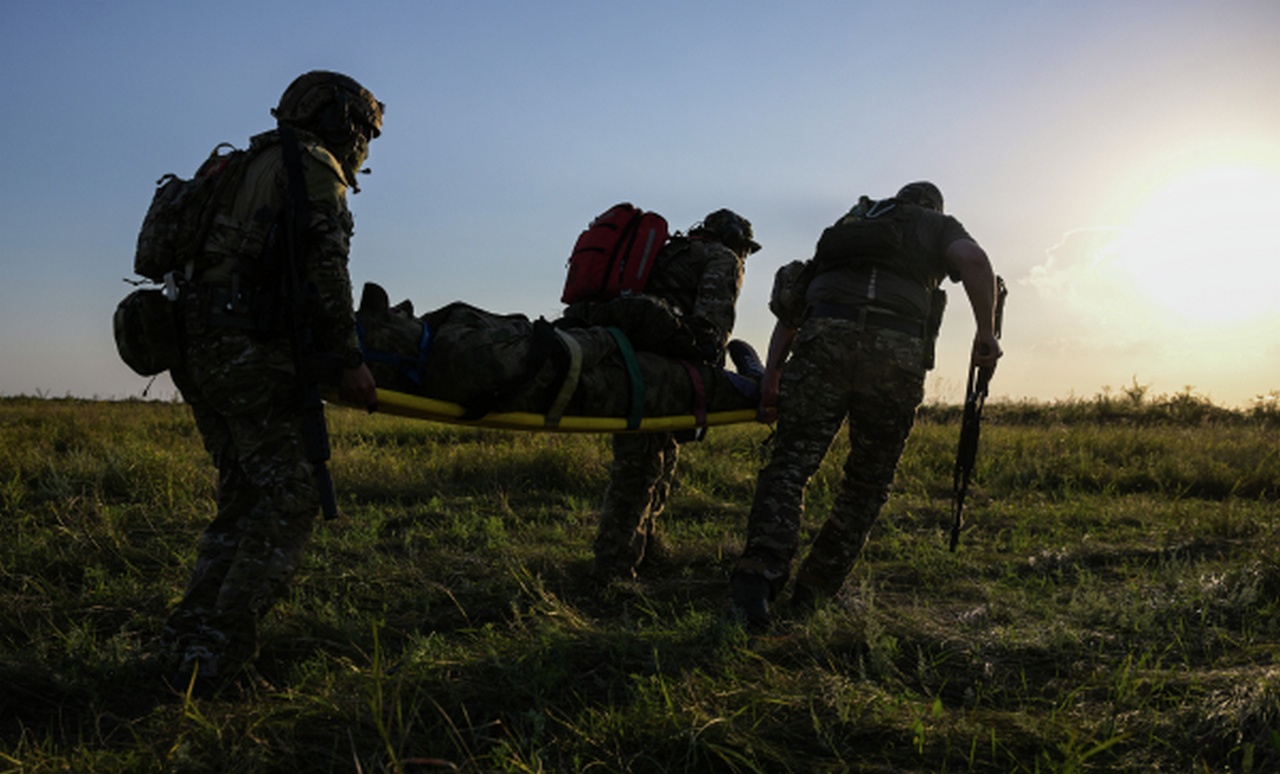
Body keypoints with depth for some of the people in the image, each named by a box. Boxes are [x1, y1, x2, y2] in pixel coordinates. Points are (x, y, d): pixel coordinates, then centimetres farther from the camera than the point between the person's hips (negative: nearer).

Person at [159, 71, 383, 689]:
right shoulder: (313, 165, 0)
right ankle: (221, 647, -11)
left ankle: (192, 632, 14)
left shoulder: (249, 167, 29)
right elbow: (324, 268, -12)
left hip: (199, 347, 10)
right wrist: (347, 359, -13)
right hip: (248, 351, -10)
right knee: (289, 495, -9)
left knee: (245, 495, 14)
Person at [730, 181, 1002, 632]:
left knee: (791, 463, -5)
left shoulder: (848, 223, 37)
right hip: (897, 350, -1)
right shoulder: (939, 225, 29)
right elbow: (974, 261, 3)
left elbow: (792, 305, 24)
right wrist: (986, 334, 10)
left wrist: (771, 373, 19)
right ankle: (813, 594, 13)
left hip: (823, 340, 2)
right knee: (868, 483, 13)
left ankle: (759, 575, -26)